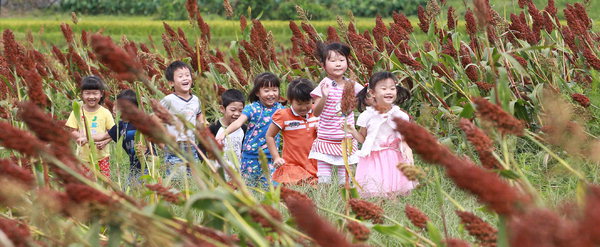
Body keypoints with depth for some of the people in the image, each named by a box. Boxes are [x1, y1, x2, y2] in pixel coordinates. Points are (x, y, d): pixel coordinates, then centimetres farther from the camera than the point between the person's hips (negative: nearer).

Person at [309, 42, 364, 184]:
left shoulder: (352, 85, 1)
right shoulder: (325, 85, -11)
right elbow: (316, 113, -16)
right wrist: (324, 96, -32)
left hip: (347, 140, 4)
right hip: (326, 140, -4)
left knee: (345, 177, 8)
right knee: (324, 179, -3)